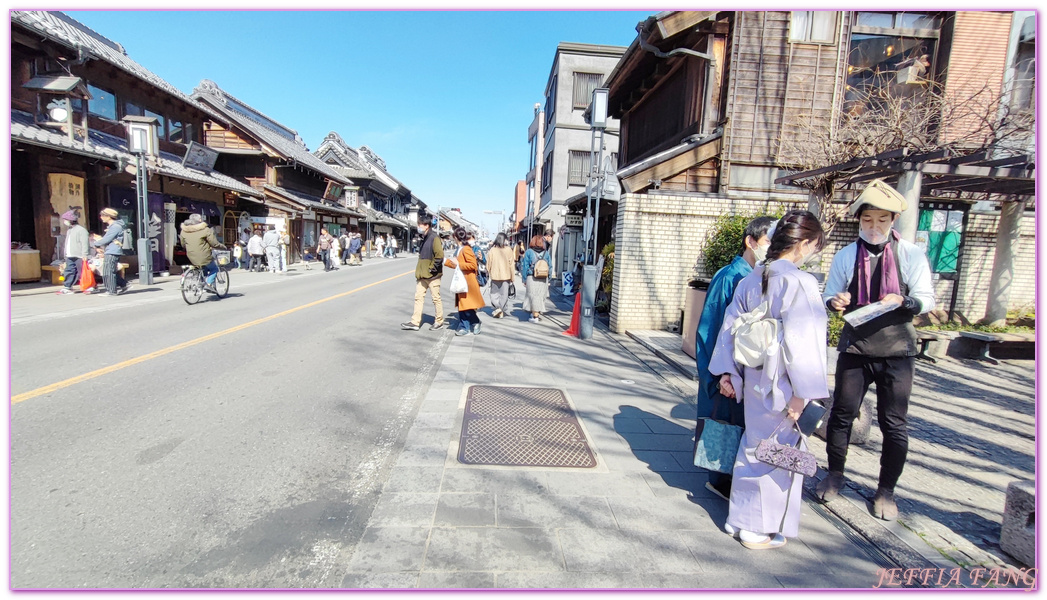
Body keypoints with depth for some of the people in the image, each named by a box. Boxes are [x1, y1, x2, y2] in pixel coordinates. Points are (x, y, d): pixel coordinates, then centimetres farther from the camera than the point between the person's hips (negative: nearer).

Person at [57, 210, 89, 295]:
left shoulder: (81, 230, -10)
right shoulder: (69, 230, 21)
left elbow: (84, 243, -17)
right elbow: (67, 243, 26)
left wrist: (84, 254, -23)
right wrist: (65, 254, 22)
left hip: (79, 256, -9)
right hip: (70, 256, 9)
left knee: (82, 272, -5)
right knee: (69, 271, 7)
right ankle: (67, 287, 10)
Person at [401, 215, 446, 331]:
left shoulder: (434, 238, -14)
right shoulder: (424, 238, 14)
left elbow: (439, 255, -22)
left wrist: (432, 269, -17)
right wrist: (419, 270, 15)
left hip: (432, 275, -9)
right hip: (422, 275, 9)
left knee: (436, 298, 3)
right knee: (418, 297, 7)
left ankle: (439, 322, 15)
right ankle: (415, 322, 10)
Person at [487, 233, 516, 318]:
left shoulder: (492, 250, -5)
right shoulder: (509, 250, -6)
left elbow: (488, 264, -1)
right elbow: (511, 265, -4)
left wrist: (489, 273, 15)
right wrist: (512, 277, 3)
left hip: (495, 276, 0)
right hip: (506, 276, 0)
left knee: (494, 293, 11)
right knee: (504, 293, 10)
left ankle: (498, 307, -8)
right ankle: (502, 311, 11)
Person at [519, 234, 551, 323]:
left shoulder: (529, 252, -3)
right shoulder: (546, 253, 6)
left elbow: (525, 266, -3)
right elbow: (550, 267, 7)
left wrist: (524, 279, 1)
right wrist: (548, 279, 13)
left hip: (532, 278, -3)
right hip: (544, 279, 3)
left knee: (533, 296, 2)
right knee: (541, 296, 13)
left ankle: (535, 316, 2)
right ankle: (538, 313, 21)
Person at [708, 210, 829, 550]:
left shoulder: (751, 279, 4)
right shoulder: (800, 283, -18)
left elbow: (730, 326, 6)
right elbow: (802, 340, -21)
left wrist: (726, 372, 11)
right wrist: (802, 392, -17)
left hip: (754, 379, 7)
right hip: (782, 385, -7)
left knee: (754, 446, 20)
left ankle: (742, 518, 34)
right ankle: (761, 529, 23)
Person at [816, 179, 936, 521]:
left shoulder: (911, 254, -1)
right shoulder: (845, 256, 4)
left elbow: (927, 300, -2)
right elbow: (828, 298, 7)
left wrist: (903, 301, -24)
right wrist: (836, 301, -16)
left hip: (897, 351, -1)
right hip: (854, 349, 1)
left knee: (894, 424, 7)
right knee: (841, 414, 9)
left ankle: (886, 491, 25)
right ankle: (835, 476, 29)